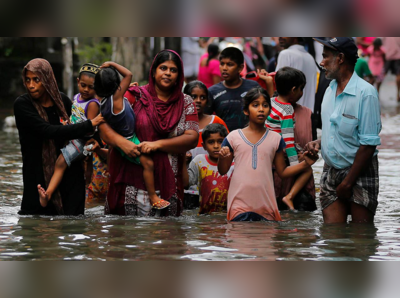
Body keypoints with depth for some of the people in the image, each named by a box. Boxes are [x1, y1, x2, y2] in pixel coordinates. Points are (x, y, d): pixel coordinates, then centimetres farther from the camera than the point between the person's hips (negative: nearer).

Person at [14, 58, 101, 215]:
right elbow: (48, 131, -21)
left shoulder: (61, 100, 3)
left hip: (70, 174, 3)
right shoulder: (22, 104, -10)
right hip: (39, 177, -3)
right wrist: (89, 126, -21)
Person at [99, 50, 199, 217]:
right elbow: (104, 125, 0)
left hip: (167, 183, 2)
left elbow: (192, 138, 0)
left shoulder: (185, 103, 12)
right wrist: (121, 142, -20)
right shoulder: (135, 96, 6)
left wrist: (157, 144, -13)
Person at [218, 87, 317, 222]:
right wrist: (222, 158, -12)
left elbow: (282, 171, 13)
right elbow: (223, 171, 9)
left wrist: (305, 164, 0)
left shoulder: (275, 139, 9)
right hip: (240, 204, -1)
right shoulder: (233, 137, 4)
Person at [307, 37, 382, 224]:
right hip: (331, 172, 7)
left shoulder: (365, 93, -14)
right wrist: (319, 143, 4)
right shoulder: (330, 90, 12)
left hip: (360, 173, -7)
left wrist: (347, 182, -16)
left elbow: (368, 144, -17)